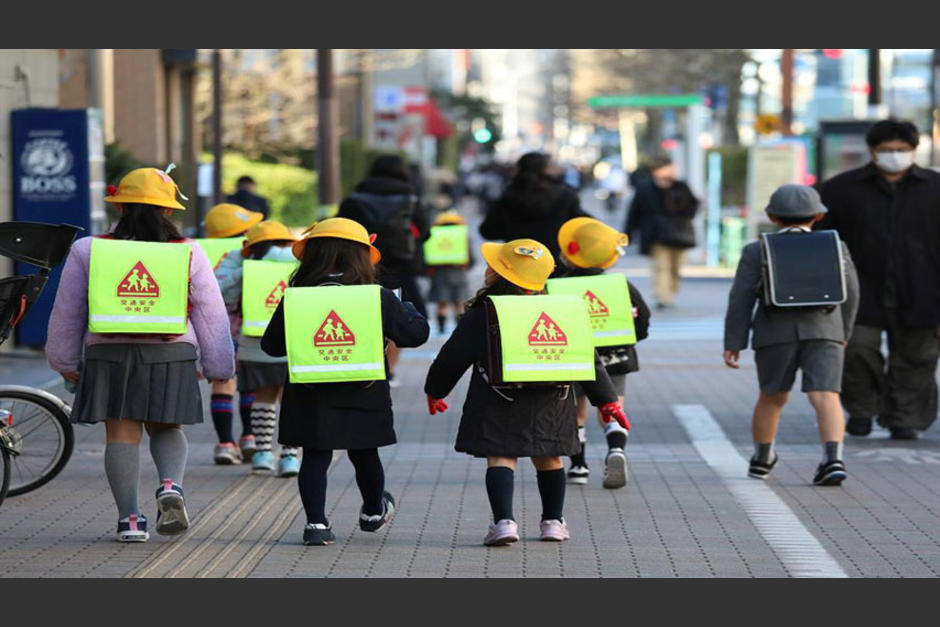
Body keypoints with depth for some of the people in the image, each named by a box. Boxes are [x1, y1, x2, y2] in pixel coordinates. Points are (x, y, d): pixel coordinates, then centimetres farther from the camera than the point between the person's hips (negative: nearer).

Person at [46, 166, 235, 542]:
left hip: (108, 354, -1)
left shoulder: (87, 251, 3)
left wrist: (66, 361, 21)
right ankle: (171, 486, -12)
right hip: (172, 355, 1)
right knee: (166, 429, 15)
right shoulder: (188, 254, 3)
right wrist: (219, 366, 15)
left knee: (121, 434, 3)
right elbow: (211, 315, 7)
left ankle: (130, 518, 0)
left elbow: (67, 312, 9)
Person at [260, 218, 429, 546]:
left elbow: (272, 345, 0)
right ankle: (373, 512, 39)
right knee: (365, 455, 18)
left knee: (315, 457, 8)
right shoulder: (379, 299, -10)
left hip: (312, 398, -1)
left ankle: (316, 522, -1)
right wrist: (408, 310, 21)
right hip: (364, 397, 1)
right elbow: (416, 333, 1)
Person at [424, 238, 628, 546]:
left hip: (498, 405, -4)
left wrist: (435, 390, 20)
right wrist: (606, 399, 13)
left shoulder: (481, 316, -5)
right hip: (549, 406, 4)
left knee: (500, 458, -1)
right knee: (548, 459, 17)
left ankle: (504, 521, -17)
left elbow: (453, 358, 2)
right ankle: (553, 521, 24)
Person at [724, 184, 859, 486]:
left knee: (772, 398, 16)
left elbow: (741, 299, 0)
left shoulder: (757, 252, 4)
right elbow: (850, 294, 11)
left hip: (775, 334, 0)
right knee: (826, 397, -7)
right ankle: (833, 458, -23)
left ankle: (762, 459, 28)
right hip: (823, 331, 0)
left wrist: (734, 342, 2)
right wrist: (844, 332, 24)